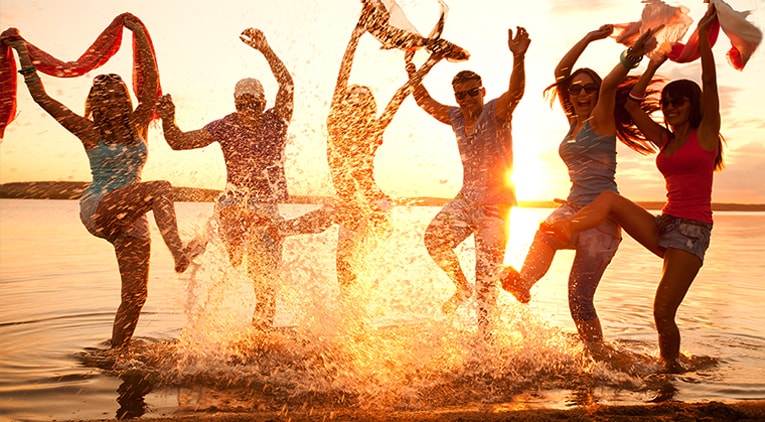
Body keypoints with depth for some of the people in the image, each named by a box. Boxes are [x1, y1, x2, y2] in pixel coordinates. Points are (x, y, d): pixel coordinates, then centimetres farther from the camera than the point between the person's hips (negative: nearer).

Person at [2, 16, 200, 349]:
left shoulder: (137, 125, 9)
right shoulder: (89, 131, 4)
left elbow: (151, 83, -1)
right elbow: (42, 97, 0)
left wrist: (140, 35, -5)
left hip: (131, 219, 4)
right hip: (97, 210, -4)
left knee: (135, 295, -2)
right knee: (160, 189, -30)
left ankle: (116, 353, 10)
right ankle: (179, 252, -43)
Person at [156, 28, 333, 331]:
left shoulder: (276, 121, -1)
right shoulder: (225, 127, 1)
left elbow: (287, 84, -19)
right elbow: (178, 142, 3)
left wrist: (265, 50, -30)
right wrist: (168, 119, -17)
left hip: (268, 208, 0)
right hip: (235, 204, 0)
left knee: (265, 281, 2)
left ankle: (259, 337, 18)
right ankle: (289, 227, -22)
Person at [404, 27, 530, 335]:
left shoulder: (496, 111, -10)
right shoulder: (455, 117, 9)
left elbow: (516, 91, -29)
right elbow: (426, 102, 20)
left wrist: (519, 58, -47)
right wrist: (413, 75, 7)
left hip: (496, 203, -5)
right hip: (466, 198, 5)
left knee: (487, 275, -2)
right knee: (434, 236, -18)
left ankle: (484, 332, 11)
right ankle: (463, 288, 7)